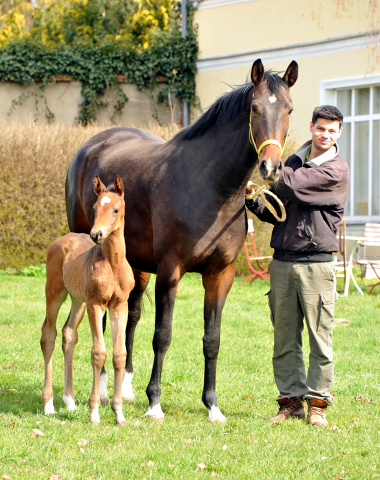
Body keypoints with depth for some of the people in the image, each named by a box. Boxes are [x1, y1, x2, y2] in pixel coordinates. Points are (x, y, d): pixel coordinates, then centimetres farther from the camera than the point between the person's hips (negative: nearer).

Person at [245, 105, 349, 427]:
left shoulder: (337, 171, -5)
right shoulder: (293, 162, 15)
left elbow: (290, 186, -17)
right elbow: (275, 213, 19)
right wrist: (251, 199, 0)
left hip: (317, 264, -5)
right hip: (282, 262, 5)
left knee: (320, 338, -1)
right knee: (285, 337, 7)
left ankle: (318, 402, 7)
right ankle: (291, 400, 15)